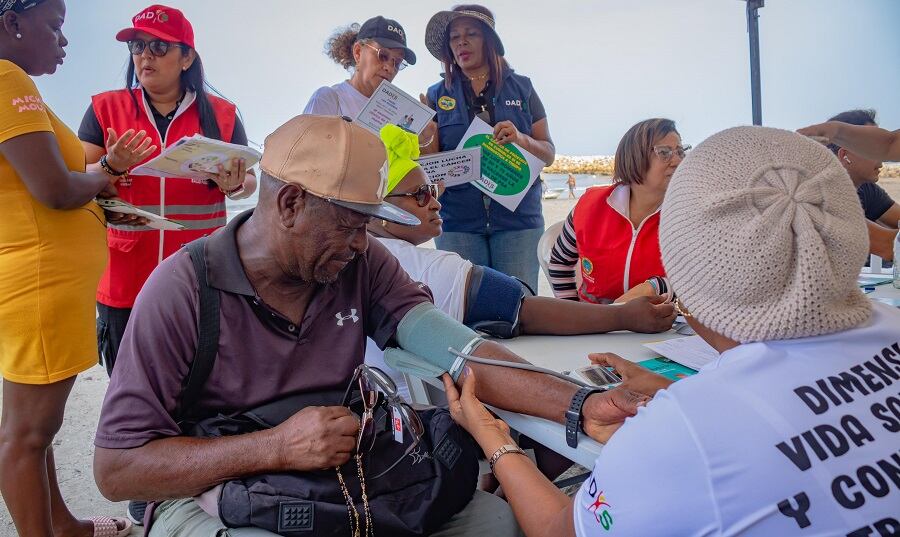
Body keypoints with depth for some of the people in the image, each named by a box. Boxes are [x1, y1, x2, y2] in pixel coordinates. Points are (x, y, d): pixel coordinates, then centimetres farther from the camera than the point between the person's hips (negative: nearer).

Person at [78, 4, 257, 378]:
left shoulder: (221, 114, 4)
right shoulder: (105, 109, 4)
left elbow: (249, 181, 8)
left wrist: (234, 185, -15)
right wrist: (112, 169, -18)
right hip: (124, 281, 1)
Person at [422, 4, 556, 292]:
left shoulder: (521, 88, 9)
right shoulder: (437, 95, 9)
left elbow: (549, 154, 8)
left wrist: (521, 139, -12)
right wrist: (424, 142, -17)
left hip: (517, 217, 0)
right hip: (457, 220, 0)